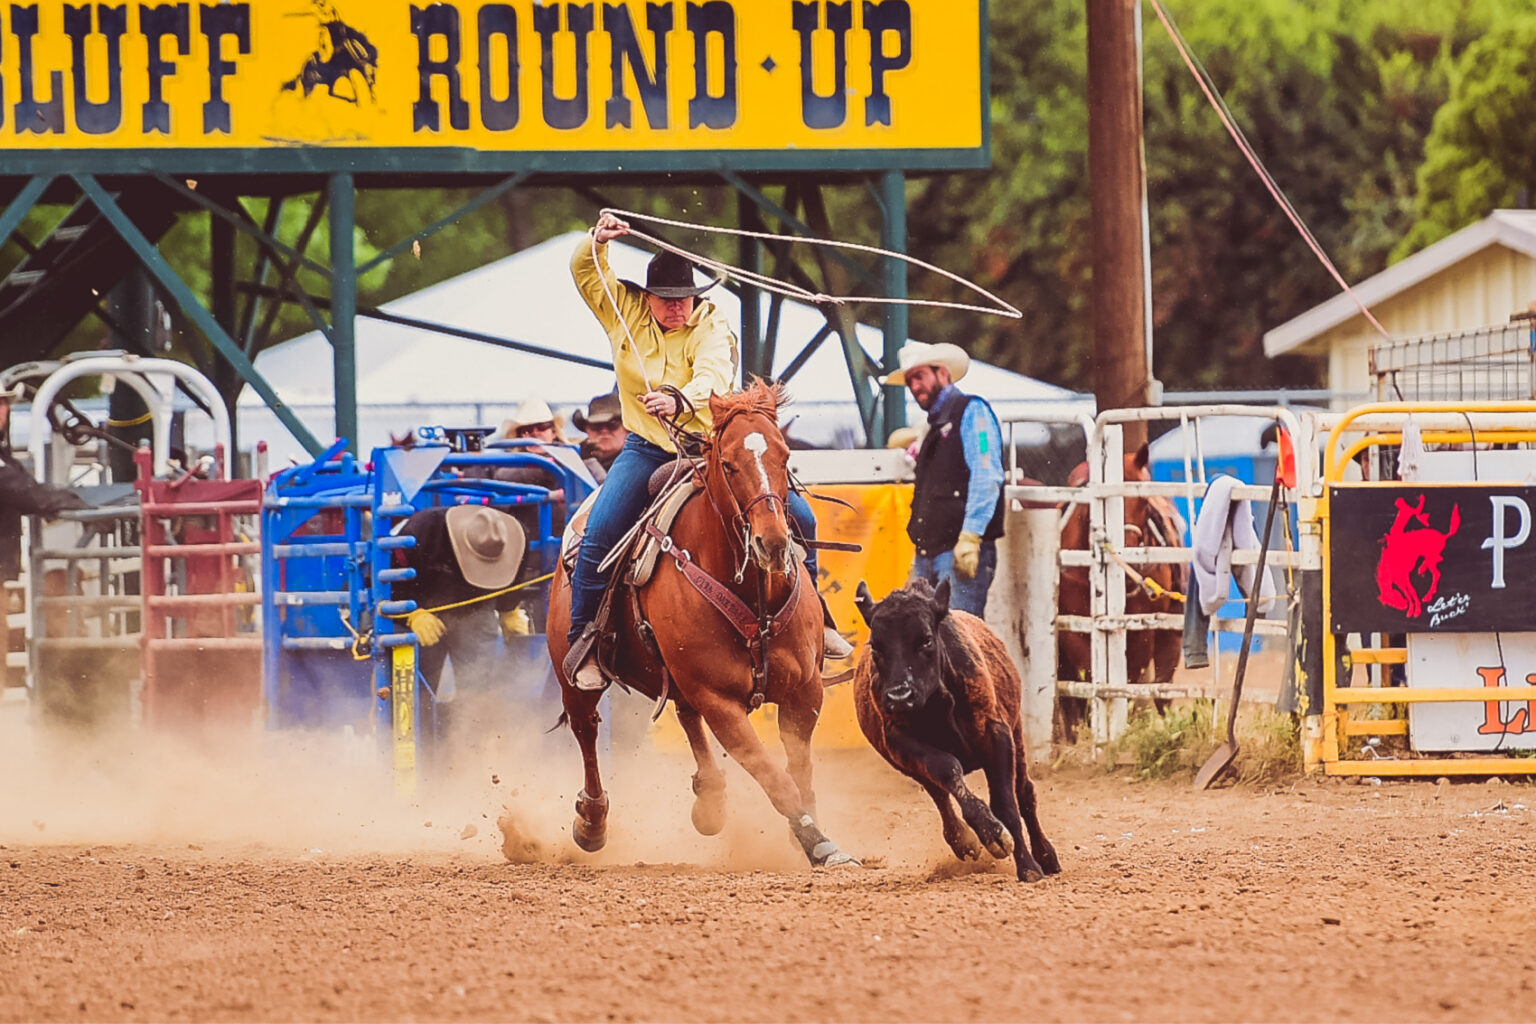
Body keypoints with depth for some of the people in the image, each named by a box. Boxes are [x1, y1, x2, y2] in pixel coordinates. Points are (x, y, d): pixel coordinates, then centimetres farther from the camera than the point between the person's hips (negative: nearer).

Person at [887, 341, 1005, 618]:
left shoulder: (971, 411, 1)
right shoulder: (933, 427, 25)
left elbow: (986, 478, -11)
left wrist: (970, 538, -20)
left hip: (963, 550, -8)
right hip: (928, 553, 8)